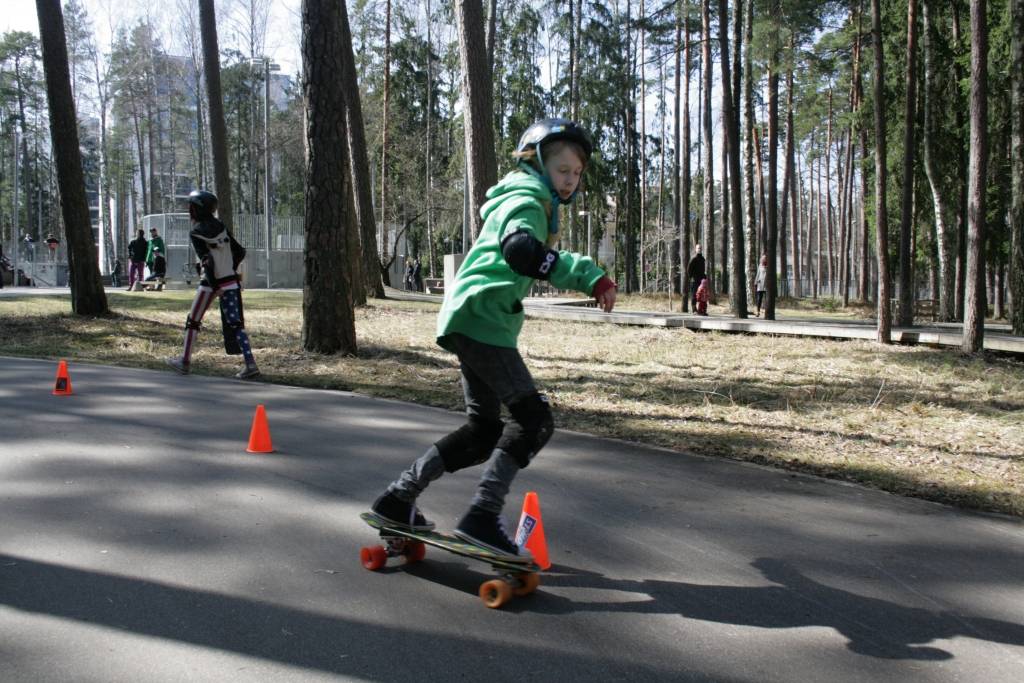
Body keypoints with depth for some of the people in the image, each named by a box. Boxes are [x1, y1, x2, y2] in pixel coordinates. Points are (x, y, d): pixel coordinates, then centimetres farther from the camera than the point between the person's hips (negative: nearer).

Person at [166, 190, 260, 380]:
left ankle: (185, 361, 21)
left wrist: (214, 285, -20)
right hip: (231, 282, 5)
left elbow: (207, 260, -18)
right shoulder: (220, 227, 7)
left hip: (211, 282, -5)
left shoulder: (196, 233, -9)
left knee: (193, 321, 12)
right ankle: (250, 364, -9)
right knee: (235, 324, 1)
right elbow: (240, 252, 10)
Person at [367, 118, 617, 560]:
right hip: (480, 319, -10)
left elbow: (525, 257, 37)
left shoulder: (534, 203, 24)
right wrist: (588, 275, -35)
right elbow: (518, 249, -32)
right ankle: (482, 518, -14)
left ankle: (398, 499, 18)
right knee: (533, 418, -13)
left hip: (473, 323, 10)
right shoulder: (526, 201, -10)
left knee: (483, 430, 13)